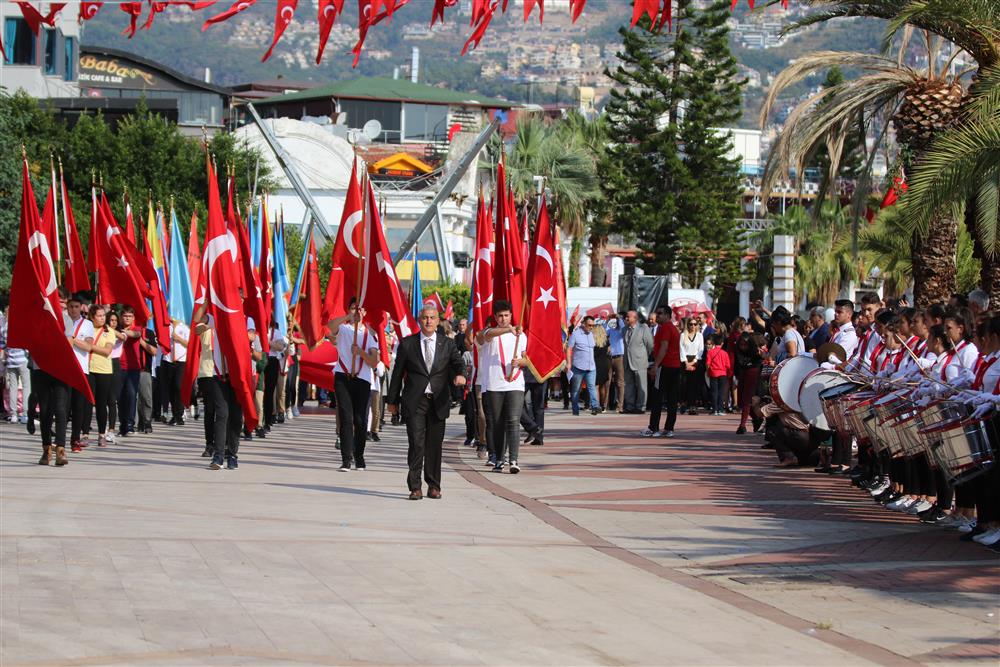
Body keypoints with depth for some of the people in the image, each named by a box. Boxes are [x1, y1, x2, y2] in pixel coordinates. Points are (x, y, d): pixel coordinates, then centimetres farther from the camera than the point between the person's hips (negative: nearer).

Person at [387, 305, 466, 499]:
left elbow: (458, 363, -3)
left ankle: (434, 485, 16)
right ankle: (415, 487, -5)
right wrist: (393, 400, 8)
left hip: (439, 401, 2)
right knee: (416, 443, -8)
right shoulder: (407, 344, 5)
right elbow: (397, 373, 9)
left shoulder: (447, 344, 9)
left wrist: (460, 374, -28)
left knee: (435, 444, 6)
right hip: (415, 401, -2)